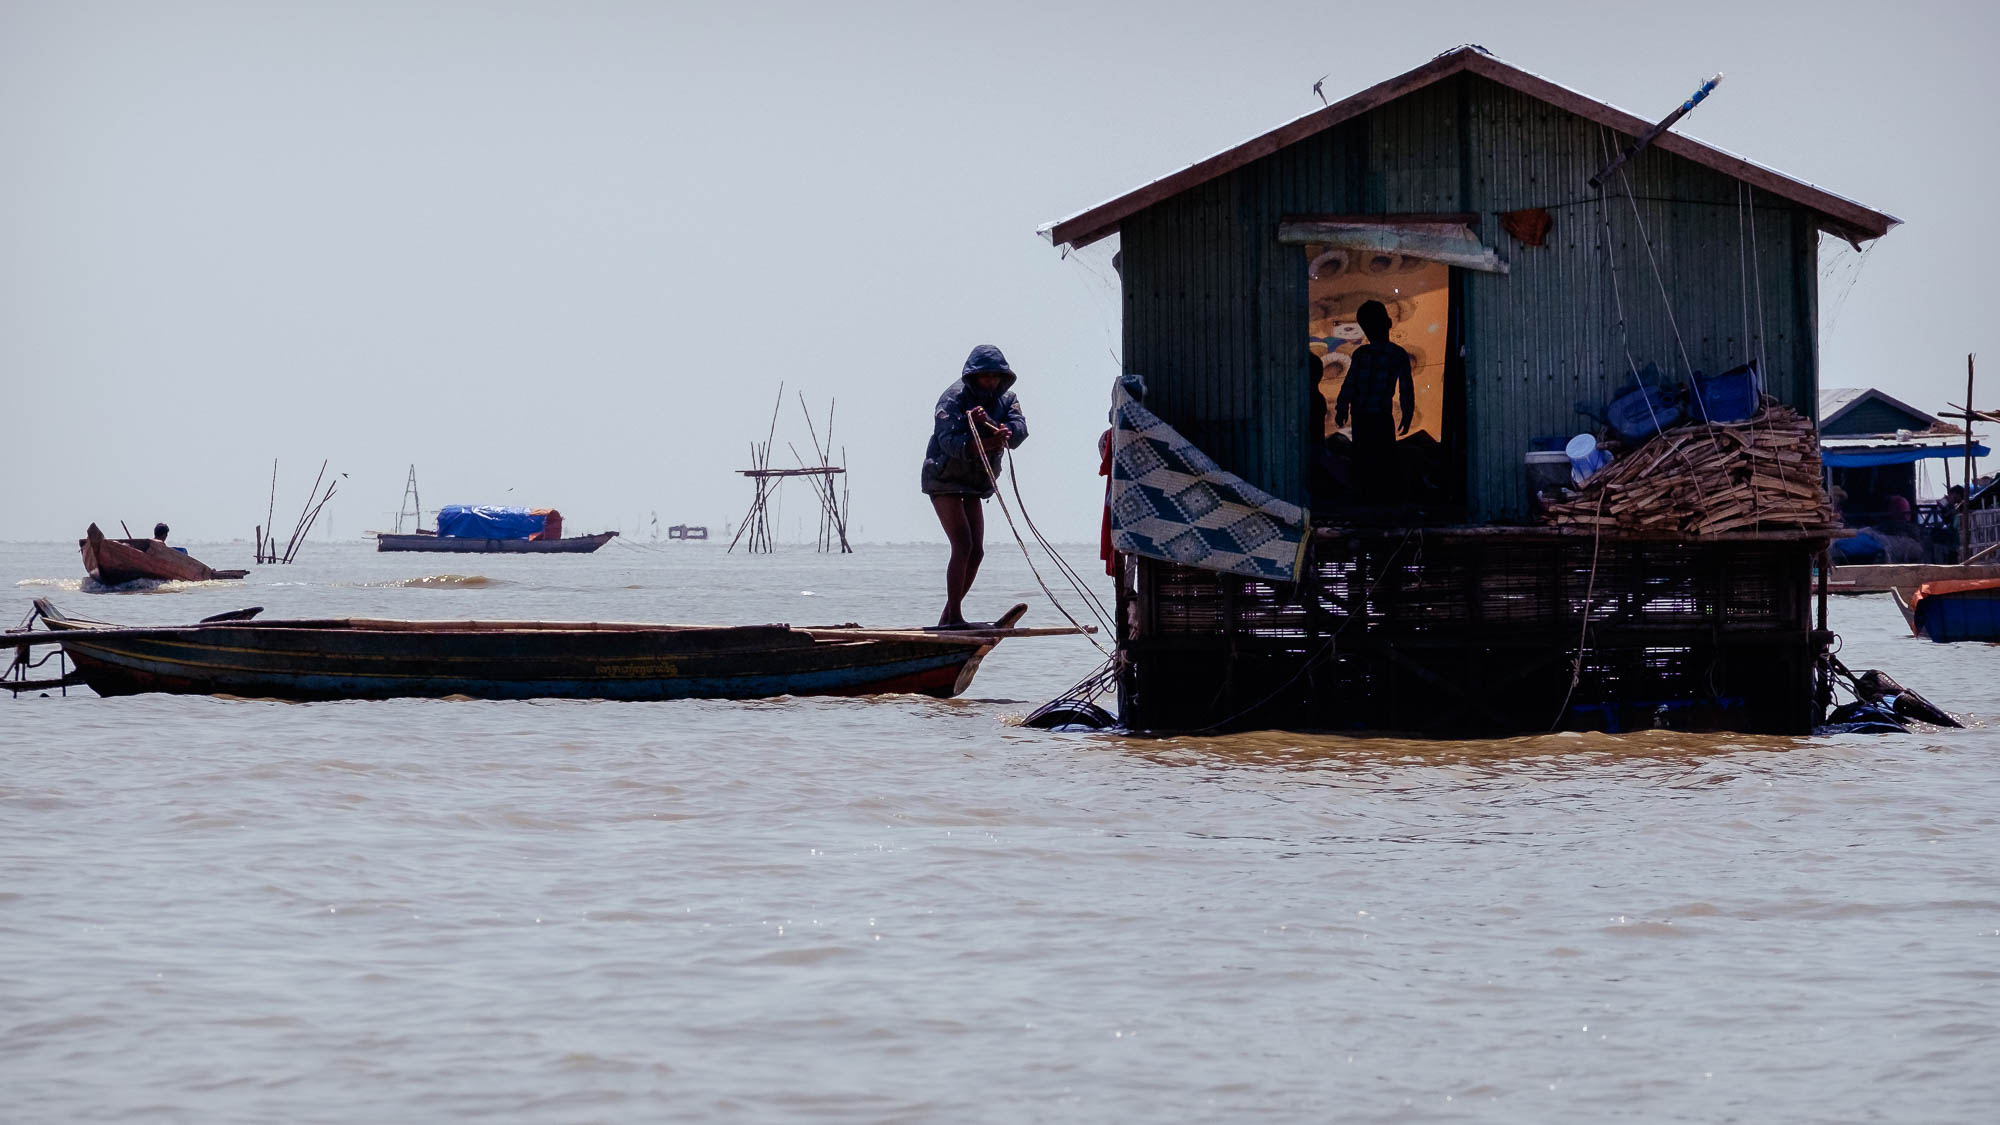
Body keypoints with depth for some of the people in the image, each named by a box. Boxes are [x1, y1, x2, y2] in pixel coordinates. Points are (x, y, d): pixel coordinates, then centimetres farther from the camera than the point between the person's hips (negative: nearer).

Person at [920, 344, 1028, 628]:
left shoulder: (1005, 399, 1)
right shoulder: (954, 398, -17)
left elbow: (1019, 431, -16)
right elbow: (949, 440, -30)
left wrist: (987, 422, -34)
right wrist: (987, 444, -44)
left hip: (974, 484, 7)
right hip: (944, 479, -7)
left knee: (976, 551, 3)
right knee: (963, 544, -18)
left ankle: (948, 616, 12)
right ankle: (954, 616, -16)